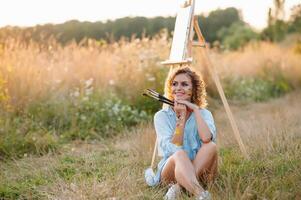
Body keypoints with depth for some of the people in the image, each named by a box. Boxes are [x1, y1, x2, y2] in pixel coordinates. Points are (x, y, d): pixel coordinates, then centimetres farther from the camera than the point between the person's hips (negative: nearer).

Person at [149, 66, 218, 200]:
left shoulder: (204, 113, 3)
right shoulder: (162, 116, 0)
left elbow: (206, 138, -21)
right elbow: (172, 148, -14)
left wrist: (195, 110, -15)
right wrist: (181, 118, -17)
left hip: (200, 170, 2)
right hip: (171, 171, -2)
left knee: (211, 146, -28)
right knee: (179, 154, -36)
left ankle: (178, 188, -33)